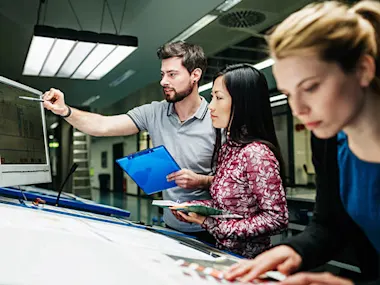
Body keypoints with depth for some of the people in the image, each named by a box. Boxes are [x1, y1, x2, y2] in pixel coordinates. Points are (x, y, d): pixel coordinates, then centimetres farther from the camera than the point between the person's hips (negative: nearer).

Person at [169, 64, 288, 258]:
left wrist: (212, 223, -20)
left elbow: (276, 218, -19)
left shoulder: (256, 153, -19)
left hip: (247, 258, -7)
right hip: (223, 252, 7)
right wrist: (189, 207, -1)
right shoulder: (226, 149, 7)